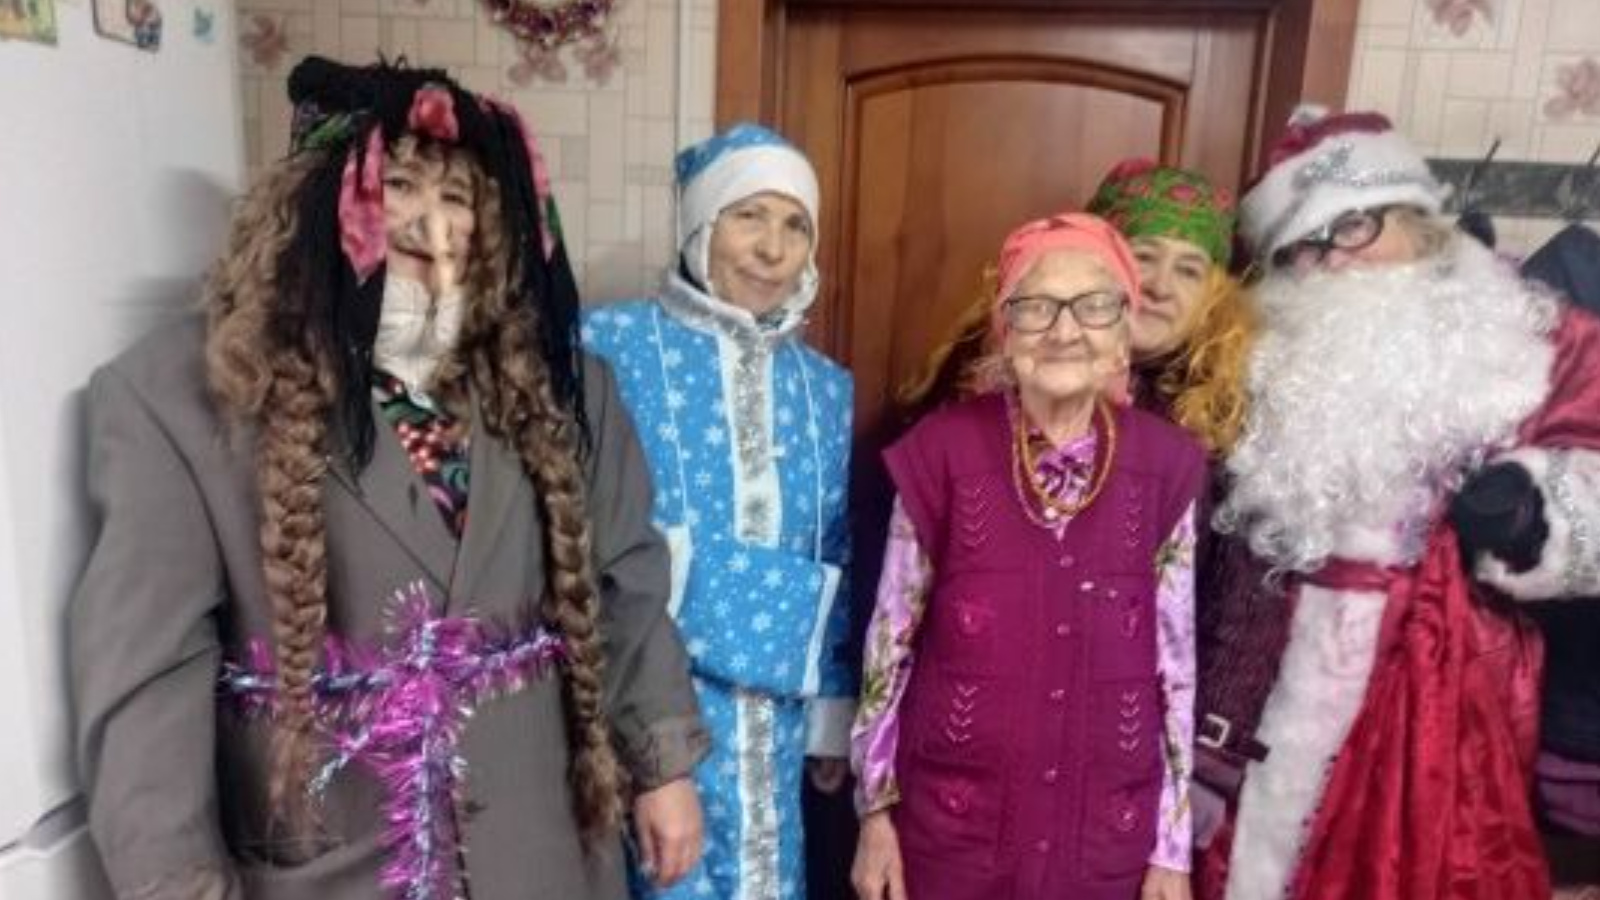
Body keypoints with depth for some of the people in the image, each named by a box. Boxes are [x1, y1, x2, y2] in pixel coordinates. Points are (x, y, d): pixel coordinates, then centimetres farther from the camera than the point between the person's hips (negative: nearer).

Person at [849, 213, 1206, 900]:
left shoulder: (1166, 465, -6)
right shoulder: (943, 451, -12)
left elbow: (1176, 664, 0)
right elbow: (889, 643, -4)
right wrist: (875, 810, -1)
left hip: (1107, 830, 2)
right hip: (950, 820, -1)